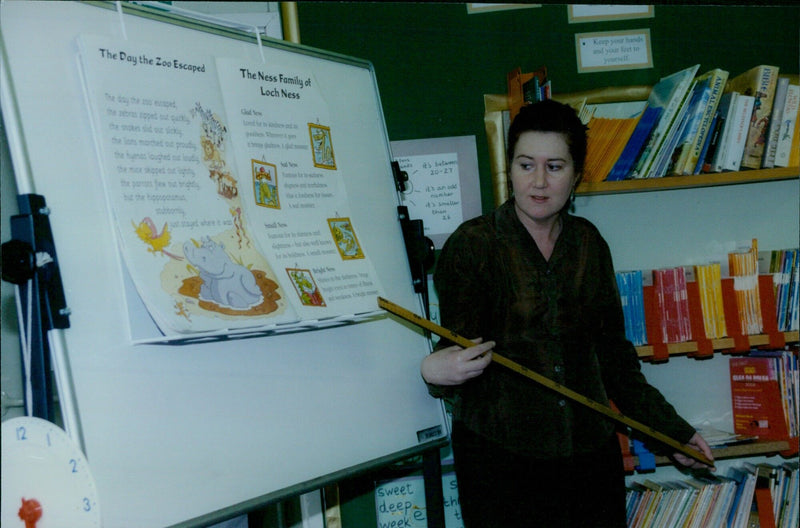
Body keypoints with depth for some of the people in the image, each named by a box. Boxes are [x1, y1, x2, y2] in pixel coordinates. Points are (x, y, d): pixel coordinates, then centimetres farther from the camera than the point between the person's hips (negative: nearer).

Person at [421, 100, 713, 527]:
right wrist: (437, 372, -33)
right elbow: (459, 358, -10)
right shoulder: (472, 245, -7)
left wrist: (667, 427, 16)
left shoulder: (588, 244, 7)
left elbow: (611, 351, 14)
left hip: (591, 450, 4)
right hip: (500, 456, -4)